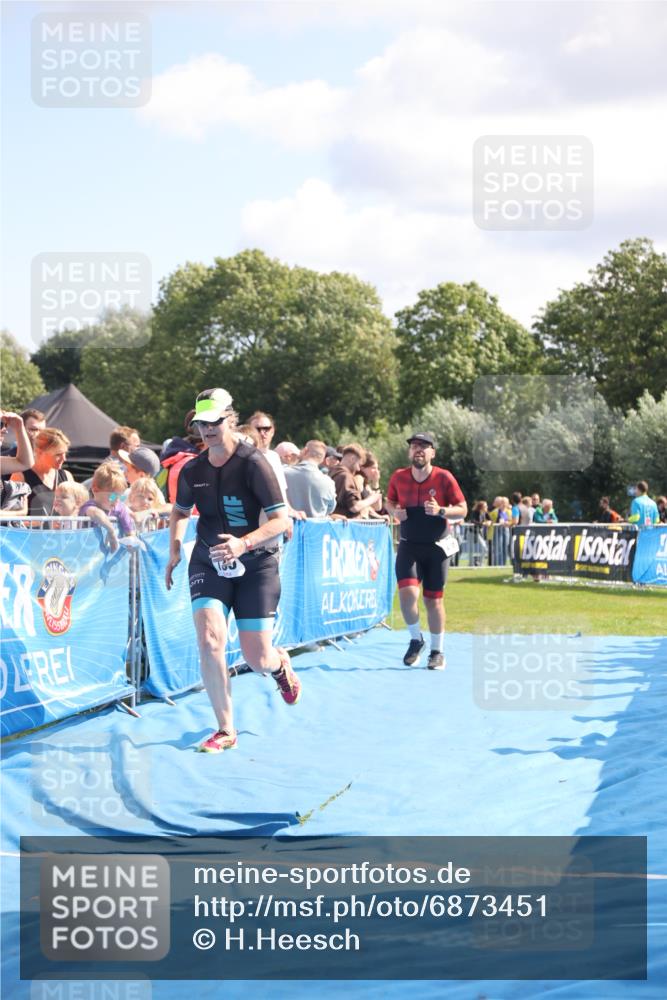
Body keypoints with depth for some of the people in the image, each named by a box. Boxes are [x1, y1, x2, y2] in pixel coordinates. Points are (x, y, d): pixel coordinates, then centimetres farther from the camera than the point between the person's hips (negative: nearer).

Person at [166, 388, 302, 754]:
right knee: (209, 640, -19)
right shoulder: (192, 470, -1)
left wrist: (244, 544, -34)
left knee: (257, 660, -2)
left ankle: (280, 663, 40)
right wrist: (174, 551, 9)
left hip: (256, 566, -3)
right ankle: (225, 730, -7)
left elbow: (281, 520, -20)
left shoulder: (253, 463, -16)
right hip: (208, 564, 3)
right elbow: (180, 511, 20)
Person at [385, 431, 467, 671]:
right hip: (408, 546, 1)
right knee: (407, 591, -19)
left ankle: (437, 652, 21)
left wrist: (440, 511, -23)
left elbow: (463, 509, -5)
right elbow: (390, 502, 15)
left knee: (434, 600, 6)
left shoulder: (444, 477, -9)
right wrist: (394, 512, -8)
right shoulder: (399, 477, -2)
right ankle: (416, 639, 6)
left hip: (436, 547, -1)